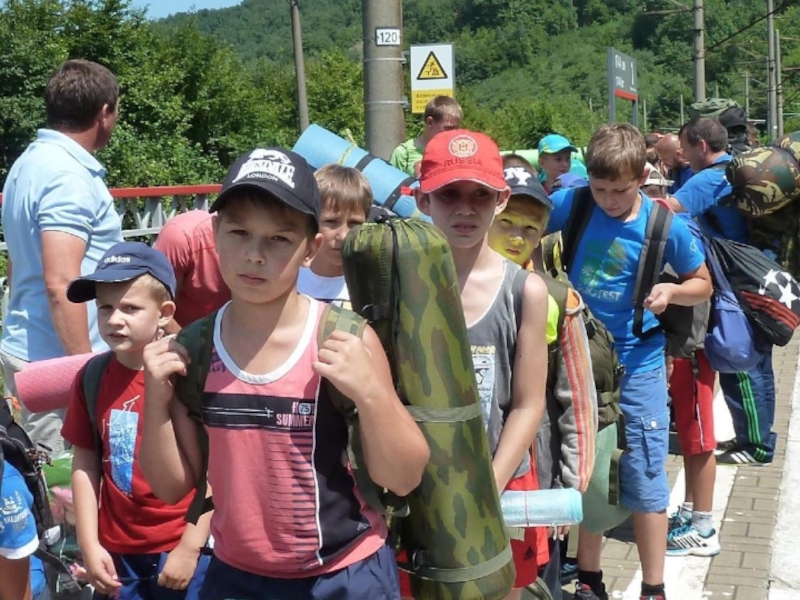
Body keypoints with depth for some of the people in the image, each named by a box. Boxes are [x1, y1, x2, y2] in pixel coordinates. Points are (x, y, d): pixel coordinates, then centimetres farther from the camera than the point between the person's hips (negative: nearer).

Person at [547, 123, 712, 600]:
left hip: (636, 364, -2)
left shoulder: (666, 225, -11)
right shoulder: (573, 203, -7)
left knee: (644, 481, 3)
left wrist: (672, 291, -20)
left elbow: (703, 283, 2)